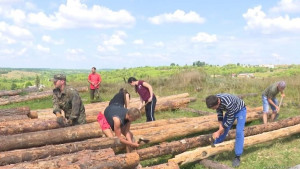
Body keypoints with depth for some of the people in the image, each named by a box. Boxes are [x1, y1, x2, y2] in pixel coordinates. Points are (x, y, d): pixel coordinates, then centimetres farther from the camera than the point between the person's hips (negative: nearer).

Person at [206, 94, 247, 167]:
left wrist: (219, 132, -26)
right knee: (223, 130, 8)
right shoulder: (215, 100, -24)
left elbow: (229, 120, -32)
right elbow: (219, 112, -5)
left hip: (240, 110, -6)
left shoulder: (228, 103, -44)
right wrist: (220, 125, -15)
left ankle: (237, 157, -10)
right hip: (231, 110, 6)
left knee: (239, 132, -17)